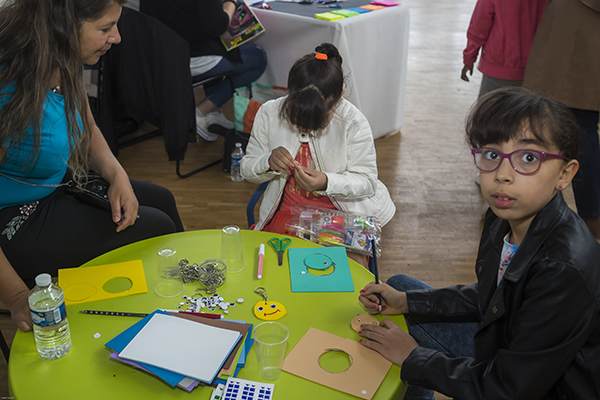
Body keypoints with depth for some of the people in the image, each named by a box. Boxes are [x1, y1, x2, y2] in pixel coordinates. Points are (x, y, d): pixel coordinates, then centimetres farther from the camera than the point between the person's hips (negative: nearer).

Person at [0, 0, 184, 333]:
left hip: (58, 184, 9)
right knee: (157, 228, -7)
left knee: (161, 200, 15)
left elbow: (86, 130, 9)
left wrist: (117, 175, -9)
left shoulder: (64, 64, -10)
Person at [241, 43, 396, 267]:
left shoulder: (353, 122, -14)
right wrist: (268, 163, -23)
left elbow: (367, 181, -9)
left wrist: (327, 183, -29)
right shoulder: (269, 114, -8)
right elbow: (247, 170, 2)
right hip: (286, 213, 2)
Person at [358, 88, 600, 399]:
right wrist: (406, 301, 0)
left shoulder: (568, 271, -34)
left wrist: (413, 357, -18)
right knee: (399, 286, 12)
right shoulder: (503, 218, -10)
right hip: (502, 343, 8)